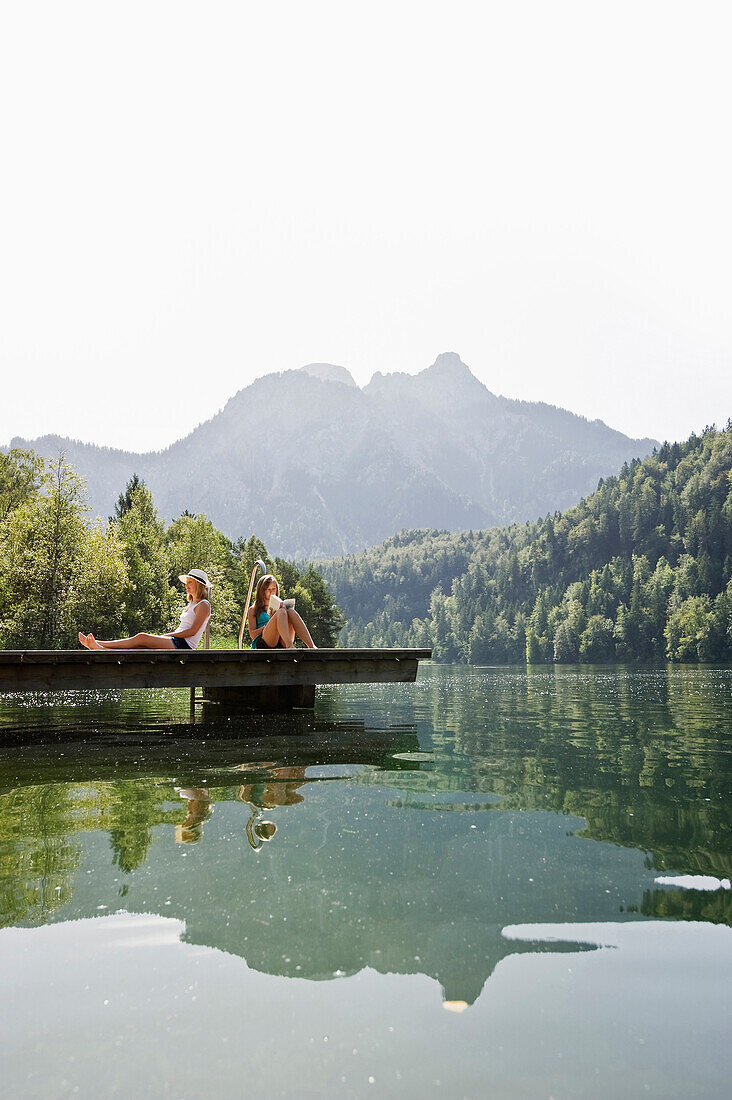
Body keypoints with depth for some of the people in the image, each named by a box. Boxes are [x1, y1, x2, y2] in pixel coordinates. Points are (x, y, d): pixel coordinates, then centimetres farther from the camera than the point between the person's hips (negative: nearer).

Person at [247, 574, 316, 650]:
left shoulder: (279, 605, 30)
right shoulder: (253, 609, 21)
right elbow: (252, 634, 7)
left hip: (282, 643, 3)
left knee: (291, 611, -25)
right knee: (281, 612, -28)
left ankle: (311, 646, -43)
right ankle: (290, 646, -54)